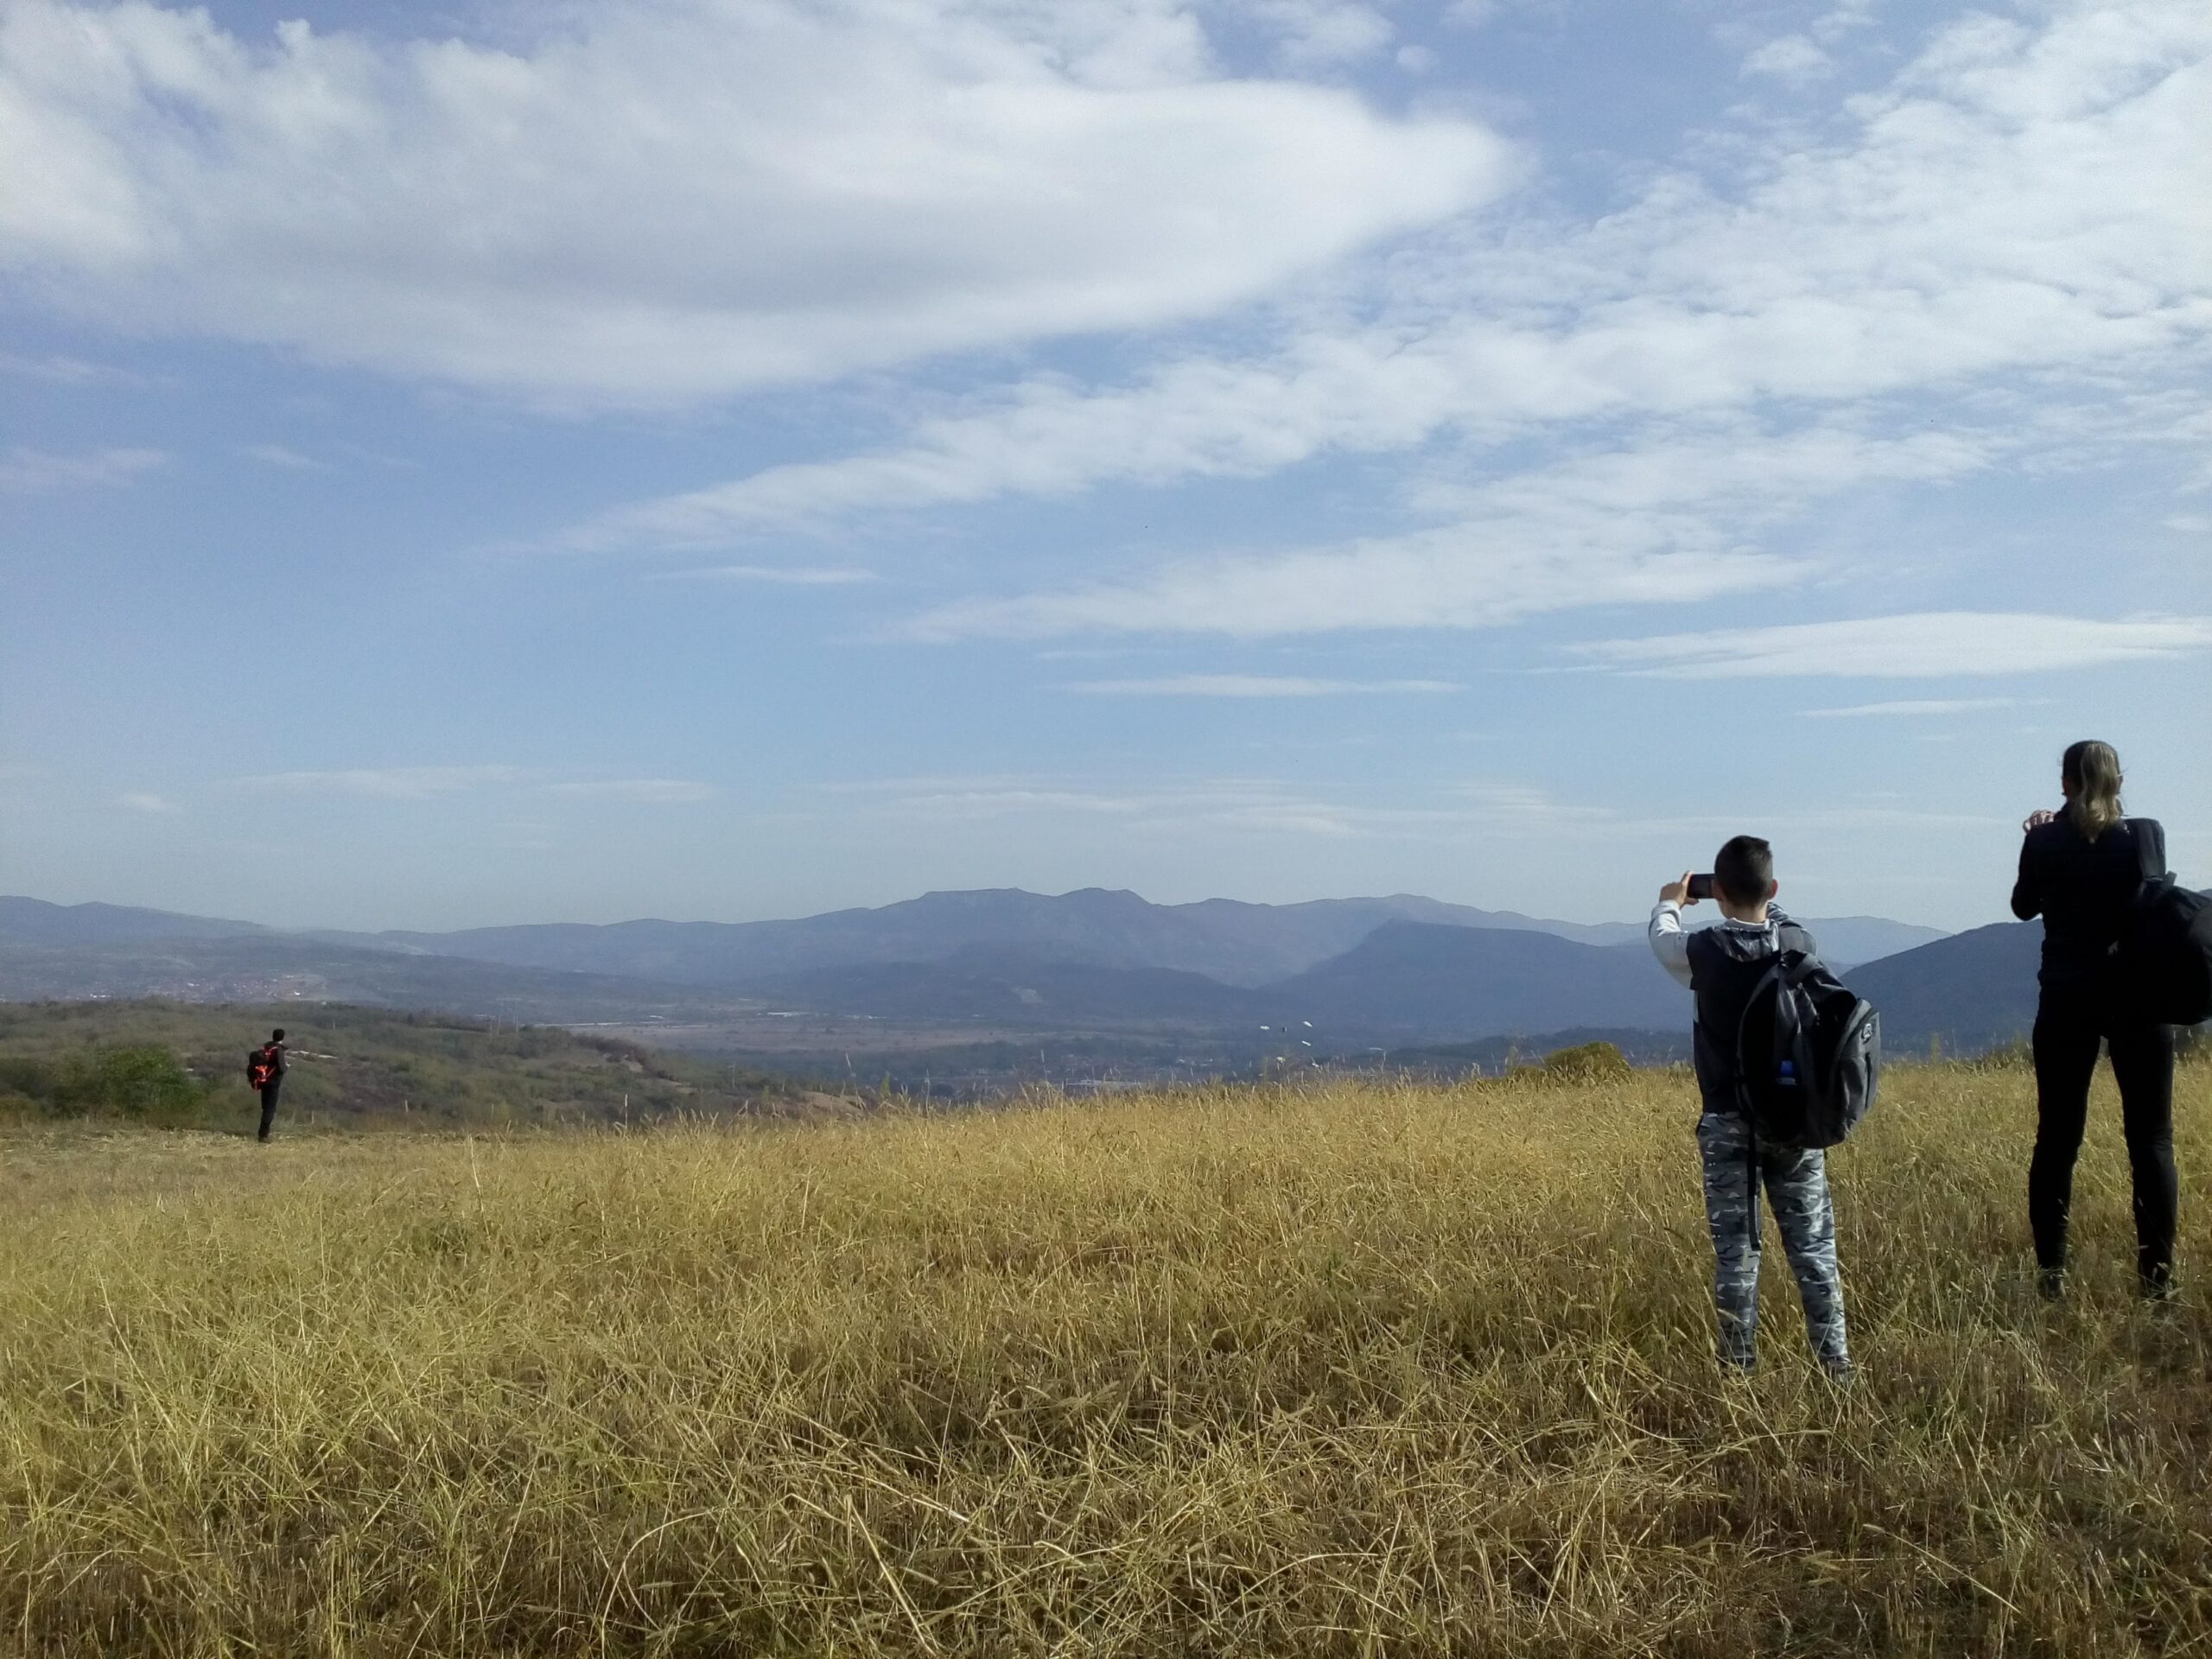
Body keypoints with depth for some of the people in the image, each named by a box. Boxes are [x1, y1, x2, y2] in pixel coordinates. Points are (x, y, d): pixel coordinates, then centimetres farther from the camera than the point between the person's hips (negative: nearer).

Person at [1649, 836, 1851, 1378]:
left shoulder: (1702, 950, -11)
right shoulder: (1800, 943, -6)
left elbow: (1661, 937, 11)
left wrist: (1669, 903, 32)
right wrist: (1762, 904, 35)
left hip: (1729, 1124, -2)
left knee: (1736, 1248, 4)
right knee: (1813, 1245, 8)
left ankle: (1739, 1367, 9)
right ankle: (1835, 1361, 10)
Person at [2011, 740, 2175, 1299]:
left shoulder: (2045, 840, -6)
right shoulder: (2146, 834, -6)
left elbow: (2024, 906, 10)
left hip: (2067, 1001, 1)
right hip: (2138, 996, 0)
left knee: (2057, 1138, 6)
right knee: (2151, 1139, 6)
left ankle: (2050, 1272, 7)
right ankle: (2157, 1273, 4)